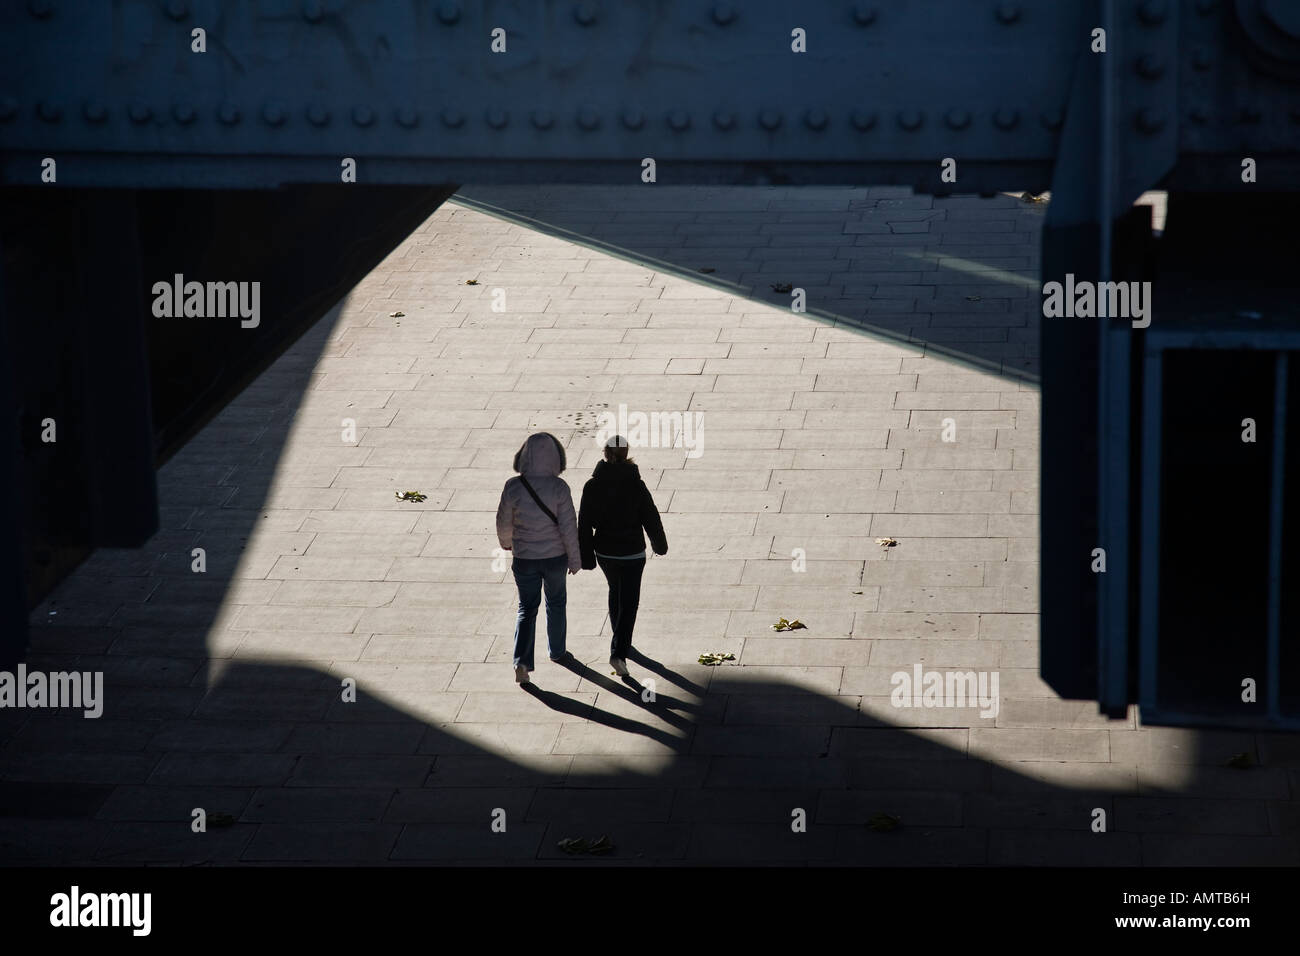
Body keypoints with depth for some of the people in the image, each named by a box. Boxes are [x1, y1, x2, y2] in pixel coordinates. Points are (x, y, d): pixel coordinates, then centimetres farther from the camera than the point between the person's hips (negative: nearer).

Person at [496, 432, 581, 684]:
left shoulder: (513, 487, -14)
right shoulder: (559, 488, -18)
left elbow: (504, 521, -1)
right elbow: (568, 526, -14)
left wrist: (506, 542, 21)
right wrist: (575, 559, -1)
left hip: (524, 559, 1)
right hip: (555, 556, -1)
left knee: (527, 608, 11)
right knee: (556, 603, 22)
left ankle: (522, 661, -4)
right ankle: (557, 651, 38)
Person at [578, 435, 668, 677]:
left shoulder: (592, 486, -10)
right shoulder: (636, 486, -16)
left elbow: (584, 523, -6)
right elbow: (651, 519, -7)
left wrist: (586, 557, 3)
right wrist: (659, 544, 11)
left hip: (604, 552, 3)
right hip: (631, 553, -3)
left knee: (616, 591, 27)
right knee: (628, 603, 3)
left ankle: (620, 638, 43)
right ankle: (618, 652, -10)